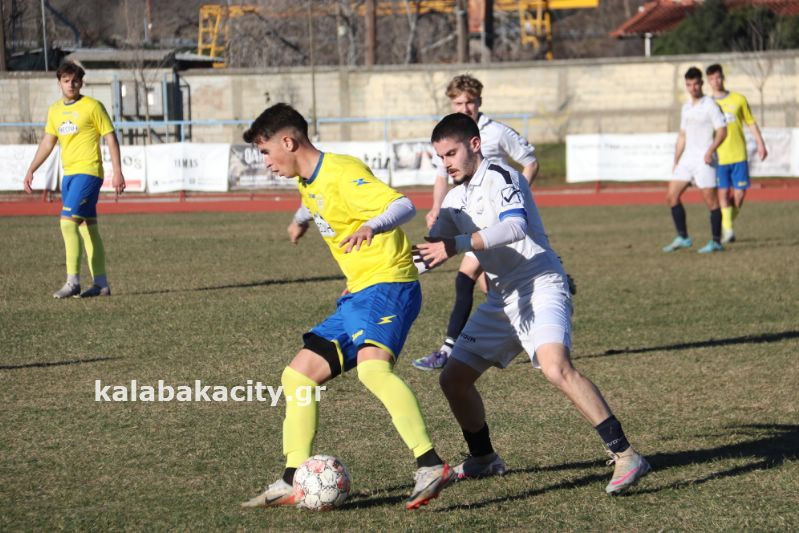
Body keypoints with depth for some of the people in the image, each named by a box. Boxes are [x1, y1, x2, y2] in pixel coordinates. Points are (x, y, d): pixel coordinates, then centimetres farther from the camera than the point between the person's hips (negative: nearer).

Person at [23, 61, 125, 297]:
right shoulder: (55, 110, 13)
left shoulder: (92, 107, -6)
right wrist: (30, 171, 15)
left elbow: (111, 138, -6)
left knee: (68, 222, -17)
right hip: (68, 174, 7)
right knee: (88, 228, 8)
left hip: (88, 173, -7)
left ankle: (73, 282, -15)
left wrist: (118, 172, -11)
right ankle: (100, 283, 11)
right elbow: (47, 143, 20)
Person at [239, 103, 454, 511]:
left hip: (388, 285, -10)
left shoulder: (341, 173, -16)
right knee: (298, 375, 10)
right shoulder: (307, 183, 13)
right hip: (357, 295, 10)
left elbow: (403, 205, -30)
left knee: (372, 367, -34)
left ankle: (431, 466, -40)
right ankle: (293, 482, 14)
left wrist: (372, 227, -46)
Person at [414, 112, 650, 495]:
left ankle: (626, 456, -30)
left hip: (540, 287, -9)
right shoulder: (455, 198, 16)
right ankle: (483, 459, 30)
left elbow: (515, 226, -29)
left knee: (555, 367, -31)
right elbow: (432, 247, 27)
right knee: (453, 378, 9)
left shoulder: (499, 177, -11)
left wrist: (457, 245, -34)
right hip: (502, 298, 9)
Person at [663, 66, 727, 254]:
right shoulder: (686, 107, 16)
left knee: (710, 200, -6)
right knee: (672, 196, 2)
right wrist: (676, 161, 18)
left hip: (704, 160, -7)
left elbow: (722, 131, -10)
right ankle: (682, 238, 8)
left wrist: (710, 150, -23)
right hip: (686, 159, 8)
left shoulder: (710, 105, -6)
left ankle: (716, 242, 0)